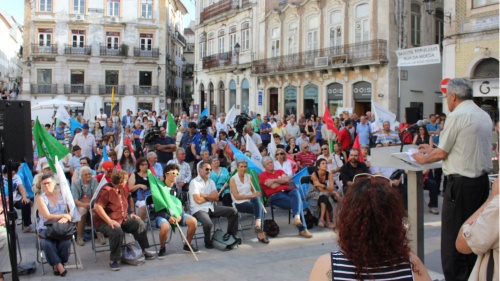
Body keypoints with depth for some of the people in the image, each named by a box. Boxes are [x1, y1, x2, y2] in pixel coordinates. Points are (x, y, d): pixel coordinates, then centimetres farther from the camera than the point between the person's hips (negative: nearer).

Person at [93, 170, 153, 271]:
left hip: (123, 219, 8)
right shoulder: (106, 190, -20)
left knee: (140, 224, -4)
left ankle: (143, 251, 9)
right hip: (104, 222, -8)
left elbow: (128, 200, 28)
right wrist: (109, 221, -31)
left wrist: (131, 213, 14)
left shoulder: (123, 189, 8)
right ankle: (113, 260, -23)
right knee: (117, 231, -36)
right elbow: (97, 207, -27)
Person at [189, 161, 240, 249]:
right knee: (208, 224, -36)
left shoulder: (211, 182, 14)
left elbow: (216, 198, 3)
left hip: (211, 207, 7)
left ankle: (231, 235, 12)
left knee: (233, 211, -4)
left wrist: (204, 195, -9)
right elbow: (198, 200, -15)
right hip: (199, 210, -7)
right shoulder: (194, 182, -7)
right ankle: (208, 242, -4)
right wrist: (210, 197, 1)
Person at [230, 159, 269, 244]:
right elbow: (236, 196, -9)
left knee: (256, 198, -34)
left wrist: (256, 194, -8)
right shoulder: (233, 179, -2)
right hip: (240, 204, -4)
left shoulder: (249, 177, 14)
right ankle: (261, 232, -32)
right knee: (259, 208, -30)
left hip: (251, 201, 4)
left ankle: (258, 223, -42)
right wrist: (251, 196, -17)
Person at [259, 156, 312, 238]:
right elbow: (273, 186, -6)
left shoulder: (280, 171, 27)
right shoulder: (262, 175, 9)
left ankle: (296, 217, -50)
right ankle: (303, 229, -32)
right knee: (297, 202, -29)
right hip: (275, 196, -5)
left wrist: (274, 180, -1)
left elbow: (286, 179, 5)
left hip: (287, 191, 5)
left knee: (295, 191, -35)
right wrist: (281, 180, 7)